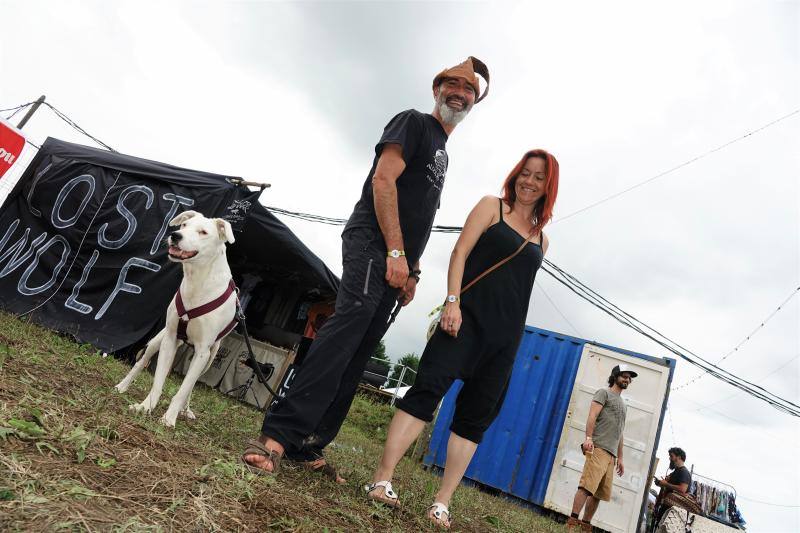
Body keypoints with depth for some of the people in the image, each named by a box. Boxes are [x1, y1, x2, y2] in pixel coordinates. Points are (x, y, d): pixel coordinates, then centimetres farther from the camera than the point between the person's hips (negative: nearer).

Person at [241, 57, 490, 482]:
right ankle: (277, 433, -27)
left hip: (396, 261, 9)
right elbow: (383, 180, -11)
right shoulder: (413, 122, 4)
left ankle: (308, 445, 6)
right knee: (350, 322, -27)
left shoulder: (441, 154, 29)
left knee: (355, 357, 2)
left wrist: (413, 270, 19)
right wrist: (396, 252, -18)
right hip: (371, 244, -8)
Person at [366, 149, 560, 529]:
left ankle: (442, 501, 5)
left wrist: (512, 340, 15)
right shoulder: (491, 206, 8)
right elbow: (460, 253, -3)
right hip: (468, 316, -5)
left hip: (505, 337, 5)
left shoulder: (541, 239, 20)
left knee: (475, 416, 1)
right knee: (427, 389, -14)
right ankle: (382, 479, -11)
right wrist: (452, 302, -17)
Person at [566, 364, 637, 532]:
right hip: (598, 448, -8)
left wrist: (620, 458, 23)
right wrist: (588, 438, -20)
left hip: (611, 454, 8)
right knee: (587, 486, -17)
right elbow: (592, 416, -7)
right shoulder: (604, 393, 7)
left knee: (600, 493, 3)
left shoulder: (623, 405, 30)